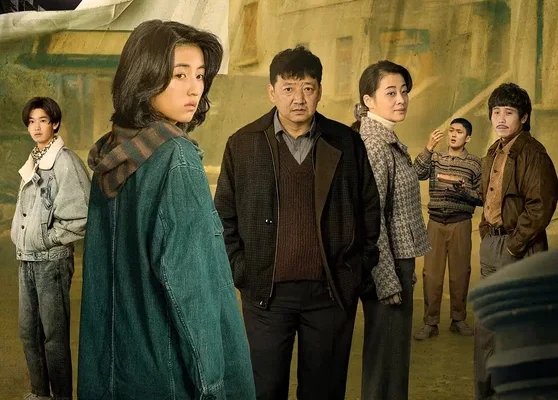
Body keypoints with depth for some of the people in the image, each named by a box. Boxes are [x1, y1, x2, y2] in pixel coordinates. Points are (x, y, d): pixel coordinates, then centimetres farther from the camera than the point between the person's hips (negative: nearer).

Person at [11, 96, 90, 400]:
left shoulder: (65, 161, -13)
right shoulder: (32, 162, 12)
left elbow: (80, 218, -18)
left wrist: (46, 239, -11)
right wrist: (21, 241, 6)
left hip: (52, 260, -8)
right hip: (26, 260, 8)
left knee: (55, 335, 0)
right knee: (29, 332, 15)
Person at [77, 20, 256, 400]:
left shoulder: (110, 155, 4)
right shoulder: (175, 157, -18)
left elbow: (102, 270, 10)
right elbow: (186, 281, -22)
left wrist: (104, 364, 18)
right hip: (169, 367, -8)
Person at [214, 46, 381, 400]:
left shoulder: (346, 142, 3)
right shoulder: (243, 145, 1)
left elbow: (370, 207, 9)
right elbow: (224, 216, 5)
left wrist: (359, 267, 5)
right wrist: (240, 271, -2)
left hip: (332, 291, 1)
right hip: (267, 291, 0)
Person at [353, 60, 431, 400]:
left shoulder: (389, 140, 12)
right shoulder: (374, 144, -18)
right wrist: (389, 282, -20)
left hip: (397, 262, 9)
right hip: (387, 268, -9)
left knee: (392, 353, 18)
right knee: (388, 357, 1)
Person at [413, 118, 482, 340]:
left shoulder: (475, 164, 2)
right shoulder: (435, 158, 7)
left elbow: (481, 198, 0)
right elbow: (418, 173, -12)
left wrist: (463, 190, -17)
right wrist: (429, 148, -20)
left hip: (461, 224, -1)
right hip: (436, 222, 1)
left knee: (460, 272, 4)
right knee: (431, 273, -1)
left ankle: (458, 320, 18)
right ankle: (430, 323, 5)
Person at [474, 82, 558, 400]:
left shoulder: (532, 153, -12)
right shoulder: (494, 153, 14)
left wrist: (513, 245, -17)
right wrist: (486, 234, 12)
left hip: (517, 250, -8)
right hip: (490, 245, 9)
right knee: (485, 325, 14)